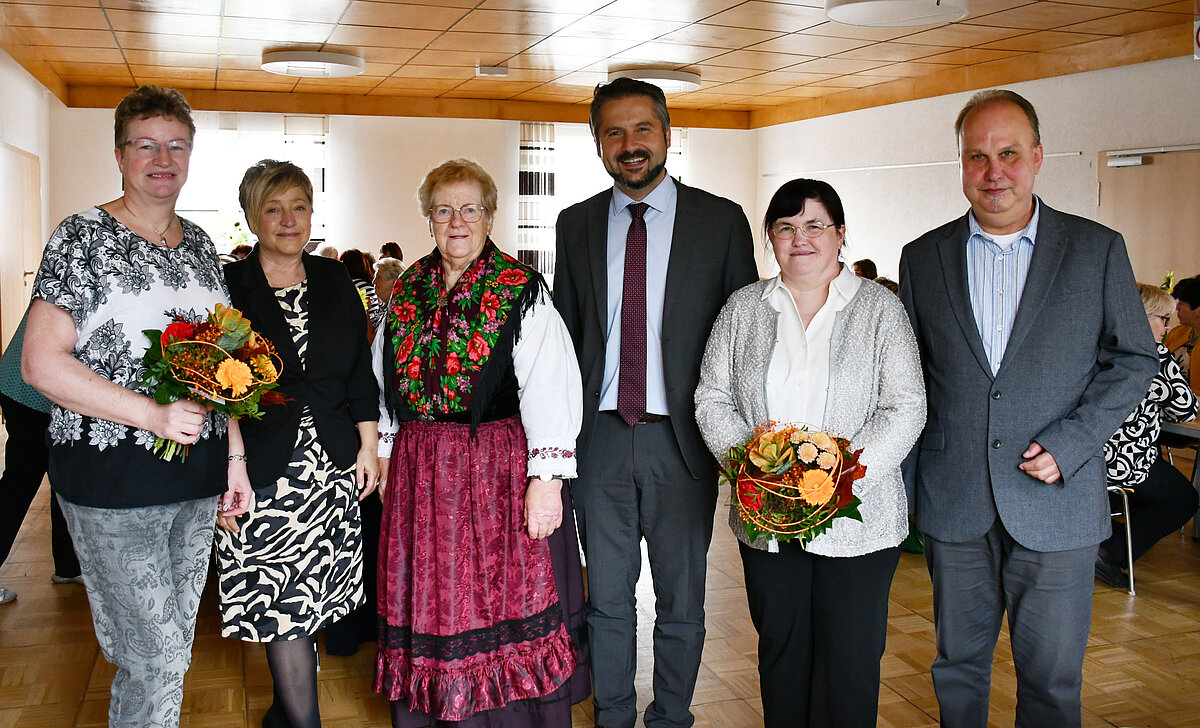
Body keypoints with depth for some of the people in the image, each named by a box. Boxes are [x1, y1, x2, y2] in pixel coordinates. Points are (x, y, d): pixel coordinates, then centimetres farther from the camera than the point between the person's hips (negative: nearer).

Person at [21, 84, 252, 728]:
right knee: (155, 657, -3)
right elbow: (41, 362, -12)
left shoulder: (199, 246, 12)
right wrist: (151, 414, -20)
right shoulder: (83, 236, -6)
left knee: (173, 649, 15)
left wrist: (234, 456, 11)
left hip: (197, 478, 6)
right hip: (111, 478, -6)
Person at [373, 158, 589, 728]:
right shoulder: (407, 291, 9)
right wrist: (386, 454, 14)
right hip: (420, 472, 4)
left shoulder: (521, 291, -7)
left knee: (501, 592, 2)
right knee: (429, 600, 12)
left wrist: (545, 476, -20)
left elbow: (549, 386, -14)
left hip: (499, 466, -4)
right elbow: (386, 382, 16)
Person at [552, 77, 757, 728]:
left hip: (682, 437, -2)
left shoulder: (721, 221, -1)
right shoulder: (576, 225, 7)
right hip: (600, 433, 2)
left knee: (681, 601, 11)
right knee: (607, 598, 14)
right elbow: (564, 331, 11)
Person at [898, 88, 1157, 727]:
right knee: (957, 665, 15)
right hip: (953, 505, 2)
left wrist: (1069, 444, -10)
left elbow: (1134, 360, 3)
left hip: (1056, 504, -1)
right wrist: (903, 484, 7)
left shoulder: (1098, 250, 0)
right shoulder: (923, 257, 5)